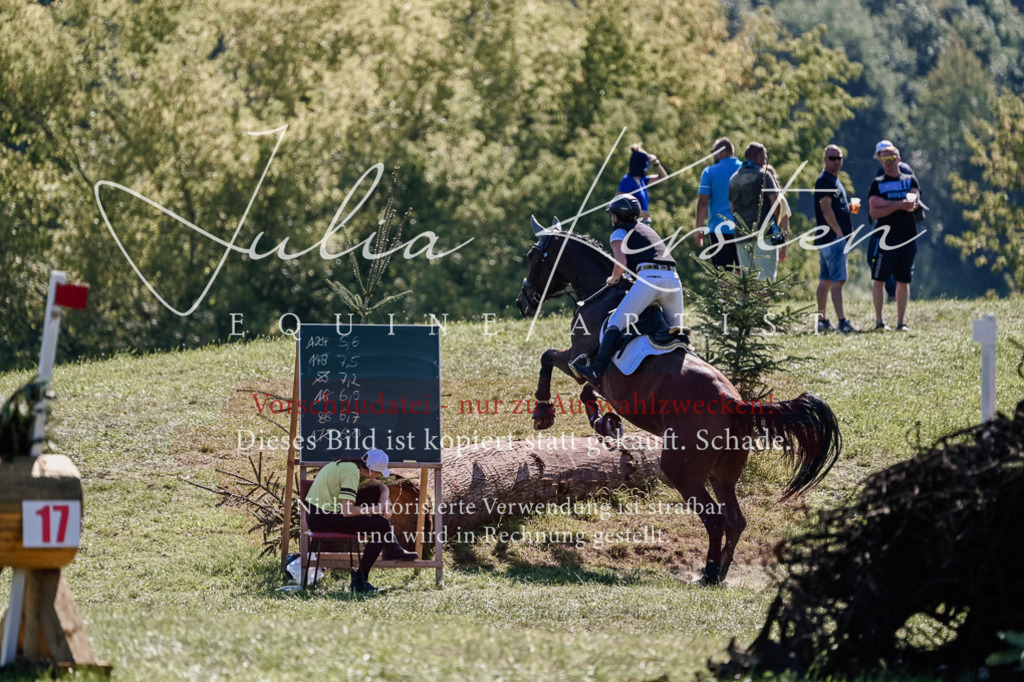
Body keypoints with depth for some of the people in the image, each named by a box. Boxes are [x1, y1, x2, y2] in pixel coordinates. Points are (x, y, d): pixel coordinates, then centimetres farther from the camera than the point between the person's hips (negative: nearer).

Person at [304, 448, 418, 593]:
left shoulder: (353, 466, 9)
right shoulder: (351, 472, -20)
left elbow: (382, 487, 20)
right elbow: (347, 511, -25)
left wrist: (384, 502, -2)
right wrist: (377, 509, -13)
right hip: (321, 519, -10)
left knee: (375, 492, 10)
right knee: (380, 525, -12)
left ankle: (391, 548, 13)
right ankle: (360, 580, -5)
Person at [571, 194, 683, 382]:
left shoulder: (619, 233, 12)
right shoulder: (647, 229, 34)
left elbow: (621, 262, -4)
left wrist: (614, 279, 15)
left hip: (650, 277, -6)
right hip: (673, 278, 6)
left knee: (616, 324, -7)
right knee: (676, 330, 17)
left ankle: (596, 370, -16)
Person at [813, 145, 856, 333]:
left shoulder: (835, 181, 21)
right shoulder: (824, 180, -10)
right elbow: (826, 208, -18)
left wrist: (848, 207, 11)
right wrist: (839, 232, -20)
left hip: (836, 238, 10)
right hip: (833, 238, -10)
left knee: (826, 280, 11)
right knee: (838, 279, -14)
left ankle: (822, 320, 13)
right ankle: (842, 321, -20)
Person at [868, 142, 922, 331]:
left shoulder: (910, 181, 10)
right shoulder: (877, 184, 6)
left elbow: (912, 204, -8)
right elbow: (874, 212, -6)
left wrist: (886, 204, -13)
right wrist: (899, 205, -14)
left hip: (907, 239, 1)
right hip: (885, 238, -1)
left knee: (903, 281, 3)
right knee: (879, 280, -2)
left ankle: (901, 321, 7)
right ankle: (879, 320, 4)